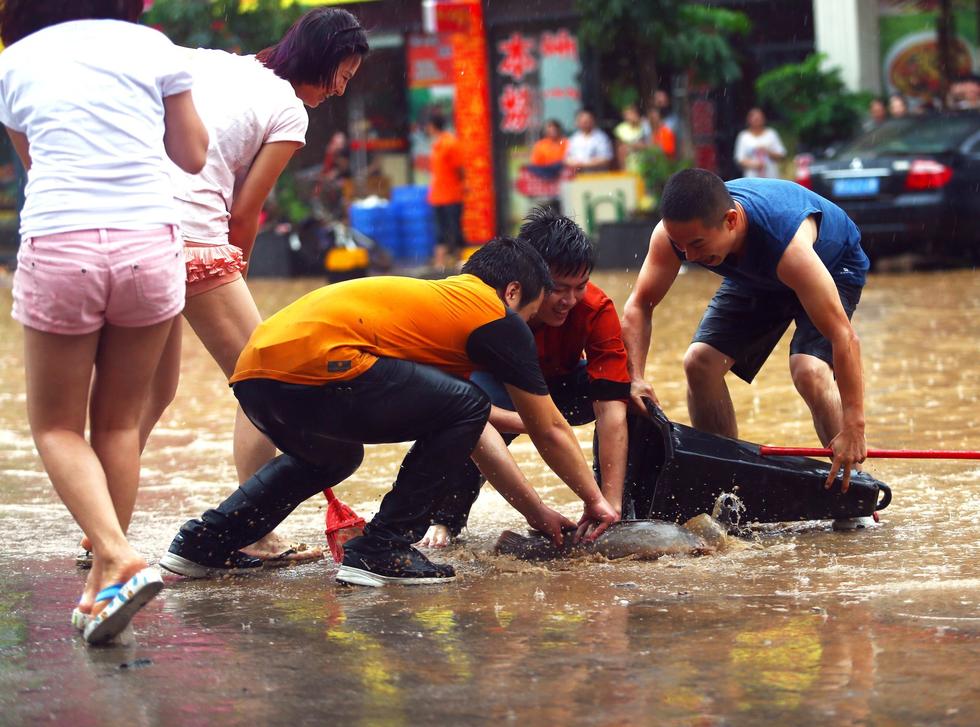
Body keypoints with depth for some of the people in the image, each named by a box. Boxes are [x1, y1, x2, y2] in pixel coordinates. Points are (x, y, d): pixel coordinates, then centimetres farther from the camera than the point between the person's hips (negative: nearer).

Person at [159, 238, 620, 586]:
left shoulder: (442, 297, 34)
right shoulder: (498, 318, 10)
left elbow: (476, 436, 40)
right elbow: (550, 432, 18)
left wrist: (538, 513, 41)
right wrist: (594, 500, 34)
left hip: (253, 373, 10)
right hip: (312, 364, -10)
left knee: (334, 458, 38)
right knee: (464, 406, 1)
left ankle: (202, 544, 27)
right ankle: (381, 551, 1)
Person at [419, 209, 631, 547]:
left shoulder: (596, 309, -30)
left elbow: (610, 406, -35)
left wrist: (611, 505, -43)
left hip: (560, 386, 2)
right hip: (498, 388, -2)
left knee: (627, 392, -29)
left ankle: (625, 515, -13)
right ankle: (444, 521, -22)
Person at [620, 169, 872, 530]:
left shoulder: (786, 241, -46)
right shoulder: (675, 233, -31)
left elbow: (843, 338, -44)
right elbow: (639, 305, -17)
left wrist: (853, 428, -43)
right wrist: (636, 378, -32)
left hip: (833, 267, -6)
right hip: (755, 276, 6)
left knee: (809, 369, -28)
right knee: (701, 362, -9)